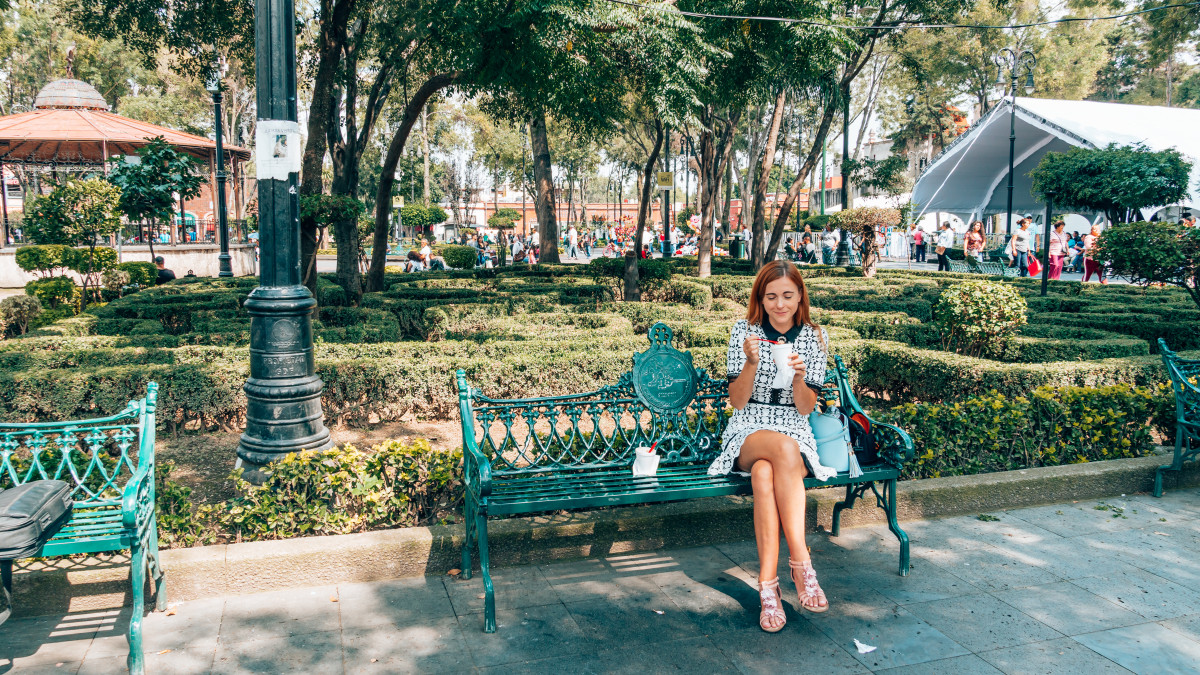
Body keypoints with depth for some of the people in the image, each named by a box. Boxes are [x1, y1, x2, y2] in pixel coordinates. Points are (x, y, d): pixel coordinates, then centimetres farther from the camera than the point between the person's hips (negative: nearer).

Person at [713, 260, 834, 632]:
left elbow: (805, 408, 2)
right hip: (747, 433, -1)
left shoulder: (814, 336, 4)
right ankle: (801, 561, -35)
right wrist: (752, 363, -18)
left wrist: (798, 376, -18)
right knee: (784, 448, -38)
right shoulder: (744, 331, 1)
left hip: (794, 431, 1)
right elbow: (736, 401, -2)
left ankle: (768, 583, -36)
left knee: (764, 474, -36)